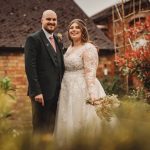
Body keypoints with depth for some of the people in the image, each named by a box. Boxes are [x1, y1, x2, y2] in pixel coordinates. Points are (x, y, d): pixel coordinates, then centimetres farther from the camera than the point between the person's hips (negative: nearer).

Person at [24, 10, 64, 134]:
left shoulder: (58, 40, 16)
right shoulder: (33, 39, -7)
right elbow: (30, 67, -14)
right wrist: (36, 91, -19)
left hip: (56, 92, 7)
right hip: (41, 92, -7)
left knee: (51, 127, 12)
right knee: (40, 128, 1)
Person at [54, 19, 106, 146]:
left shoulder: (88, 48, -11)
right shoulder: (70, 48, 15)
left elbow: (91, 72, -20)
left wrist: (92, 93, -28)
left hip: (82, 90, -8)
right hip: (68, 90, 9)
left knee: (80, 123, -2)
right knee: (69, 123, 14)